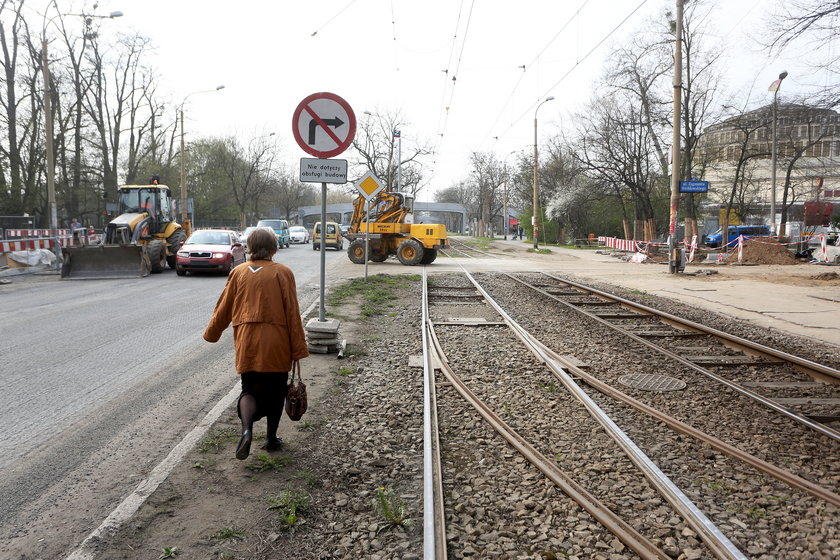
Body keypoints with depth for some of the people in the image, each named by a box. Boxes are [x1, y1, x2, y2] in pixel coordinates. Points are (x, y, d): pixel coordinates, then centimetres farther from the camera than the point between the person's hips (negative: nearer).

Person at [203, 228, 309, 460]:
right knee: (274, 391, 14)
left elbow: (224, 307, 9)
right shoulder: (282, 272, -5)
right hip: (276, 343, -2)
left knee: (250, 388, 12)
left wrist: (211, 333, 26)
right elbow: (292, 312, -6)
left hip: (246, 342, 2)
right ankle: (271, 438, 23)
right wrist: (298, 349, -2)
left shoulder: (238, 272, 2)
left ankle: (247, 429, -13)